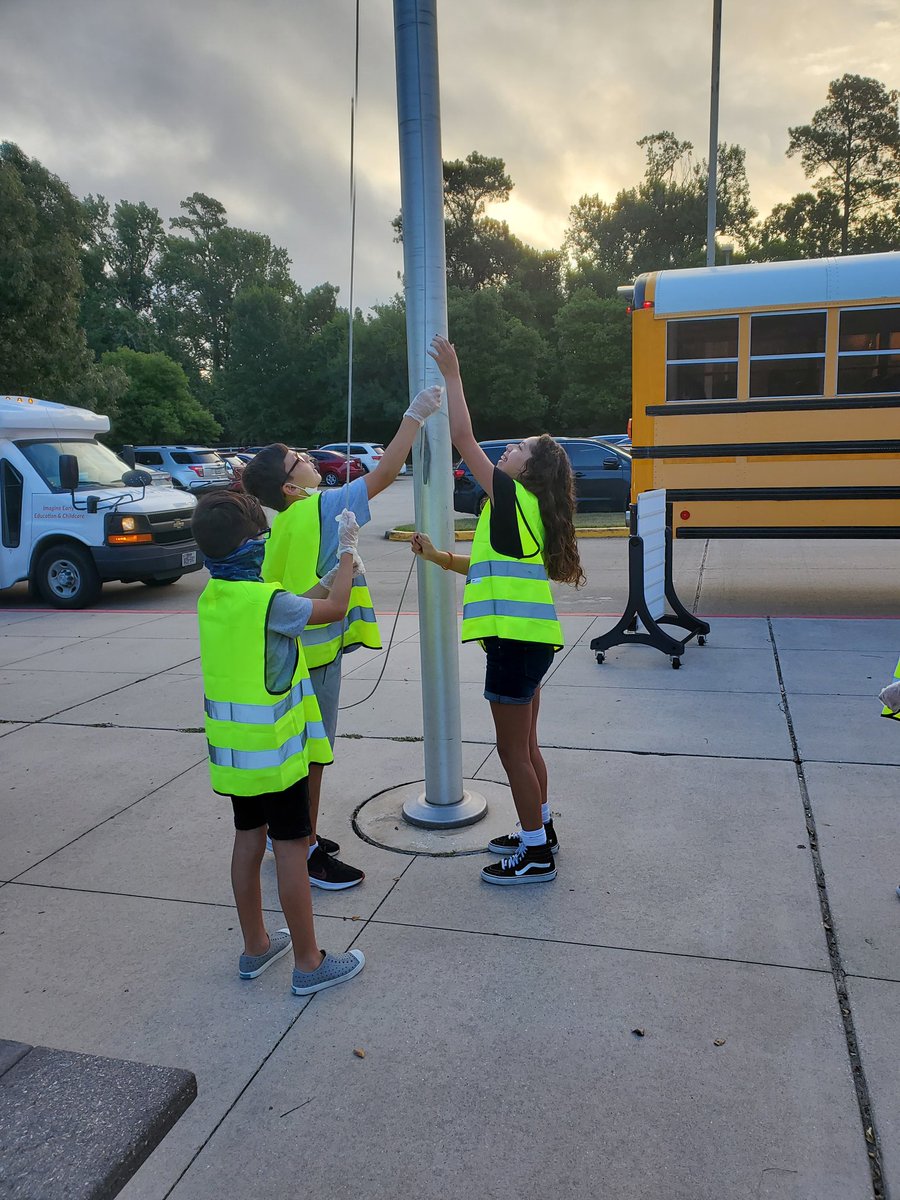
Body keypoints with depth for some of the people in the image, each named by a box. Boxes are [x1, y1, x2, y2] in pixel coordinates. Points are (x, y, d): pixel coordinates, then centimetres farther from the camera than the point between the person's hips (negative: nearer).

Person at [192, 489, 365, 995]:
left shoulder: (211, 596, 1)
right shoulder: (269, 600, -21)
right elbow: (335, 608, -8)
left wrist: (334, 570, 14)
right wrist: (347, 552, 4)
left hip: (232, 743, 7)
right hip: (273, 746, -7)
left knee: (249, 838, 17)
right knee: (291, 846, 3)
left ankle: (256, 946, 32)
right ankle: (309, 963, 14)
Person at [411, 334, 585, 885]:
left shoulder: (513, 497, -10)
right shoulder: (524, 512, 16)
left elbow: (463, 437, -13)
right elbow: (489, 568, 22)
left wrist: (453, 375, -7)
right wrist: (439, 557, 19)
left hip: (517, 639, -10)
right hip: (530, 637, 10)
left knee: (513, 749, 0)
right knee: (525, 745, 20)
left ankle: (536, 855, 11)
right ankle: (539, 830, 35)